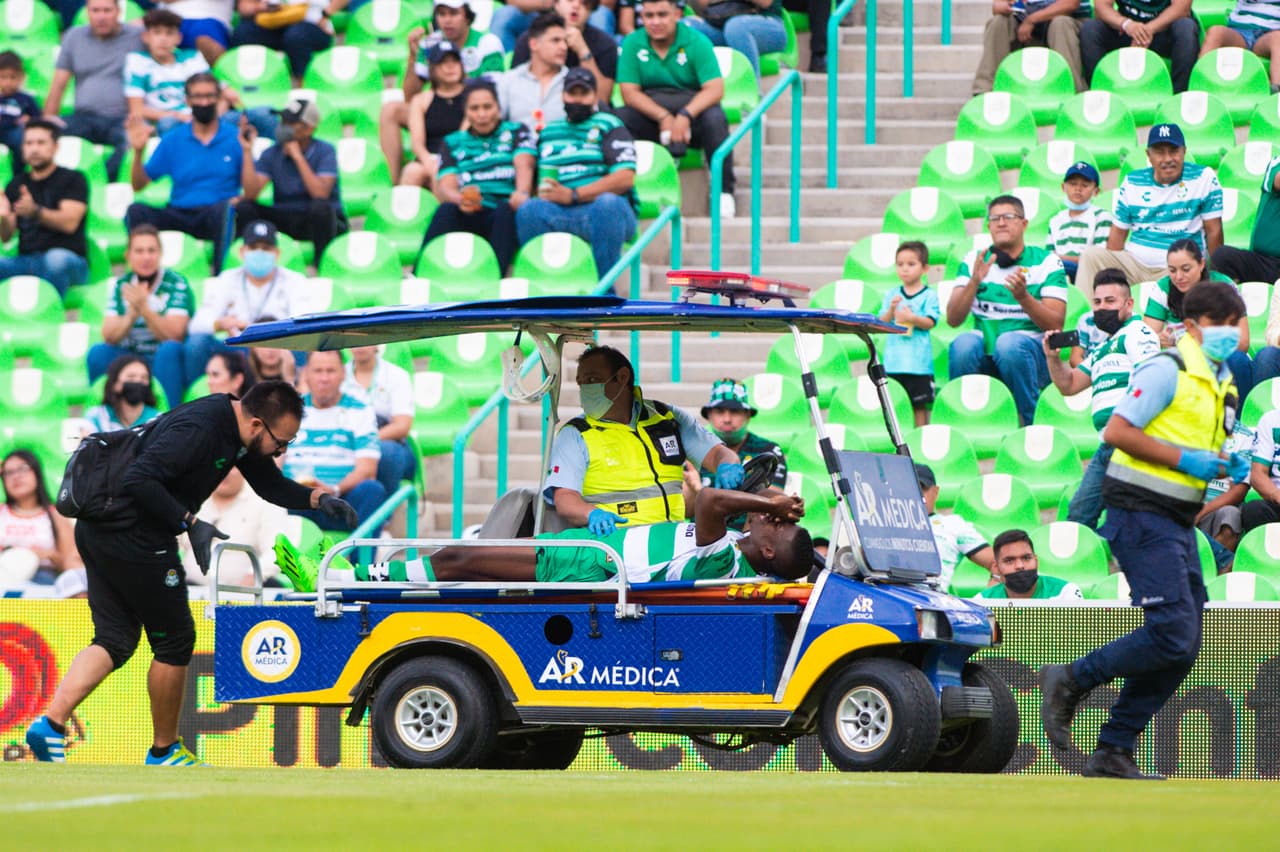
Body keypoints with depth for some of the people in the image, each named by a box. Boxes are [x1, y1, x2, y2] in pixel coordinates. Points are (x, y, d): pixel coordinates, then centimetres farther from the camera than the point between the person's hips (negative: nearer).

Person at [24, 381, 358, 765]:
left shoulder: (236, 434, 10)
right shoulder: (198, 430, -21)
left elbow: (271, 485, 19)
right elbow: (139, 480, -27)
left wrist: (318, 498, 3)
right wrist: (191, 523, -26)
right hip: (134, 538, -10)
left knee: (115, 640, 7)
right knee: (175, 639, 4)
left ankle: (50, 723, -7)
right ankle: (164, 750, 16)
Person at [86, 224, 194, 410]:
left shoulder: (176, 284, -6)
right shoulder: (121, 286, 4)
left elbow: (173, 336, -18)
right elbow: (109, 337, -6)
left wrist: (143, 308, -30)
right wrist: (132, 313, -24)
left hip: (169, 364, -3)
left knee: (169, 350, -34)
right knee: (98, 352, -22)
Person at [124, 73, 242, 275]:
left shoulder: (234, 138, 7)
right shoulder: (173, 140, 13)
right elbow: (138, 185, 11)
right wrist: (138, 151, -5)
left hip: (215, 217, -2)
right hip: (179, 212, 2)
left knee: (226, 207, -37)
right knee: (136, 211, -26)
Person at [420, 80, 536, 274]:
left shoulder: (516, 132, 20)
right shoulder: (453, 143, 23)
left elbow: (524, 166, 0)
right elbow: (446, 187, 7)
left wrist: (522, 193, -25)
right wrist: (460, 199, -19)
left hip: (504, 215, -1)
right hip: (468, 216, 1)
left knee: (506, 209, -36)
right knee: (446, 210, -32)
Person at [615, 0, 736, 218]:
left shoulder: (696, 42, -7)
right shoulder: (632, 44, 0)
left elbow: (715, 89, -15)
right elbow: (630, 92, -6)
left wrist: (685, 116, -31)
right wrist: (663, 117, -20)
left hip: (692, 111, -2)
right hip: (650, 115, 2)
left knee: (714, 118, -34)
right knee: (618, 117, -27)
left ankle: (724, 190, -23)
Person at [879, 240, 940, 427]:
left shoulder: (929, 296, 1)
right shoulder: (891, 295, 11)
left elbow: (930, 322, -7)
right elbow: (881, 323, 5)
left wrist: (912, 318, -23)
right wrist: (891, 310, -13)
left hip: (918, 360, -3)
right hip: (894, 360, 3)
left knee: (919, 404, -1)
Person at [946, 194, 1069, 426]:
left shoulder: (1046, 262, 3)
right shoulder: (974, 261, 11)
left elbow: (1055, 324, -6)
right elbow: (953, 319, 0)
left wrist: (1023, 297, -23)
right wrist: (974, 281, -16)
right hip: (986, 357, 2)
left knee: (1009, 342, -35)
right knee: (963, 344, -31)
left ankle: (1033, 423, -21)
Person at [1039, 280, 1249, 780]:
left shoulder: (1222, 384, 19)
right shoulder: (1166, 370, -9)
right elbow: (1118, 431, -16)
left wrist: (1228, 466, 6)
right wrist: (1184, 459, -18)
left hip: (1179, 522, 9)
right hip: (1143, 517, -9)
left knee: (1183, 649, 6)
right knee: (1173, 633, -19)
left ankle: (1113, 752, 10)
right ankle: (1070, 682, -3)